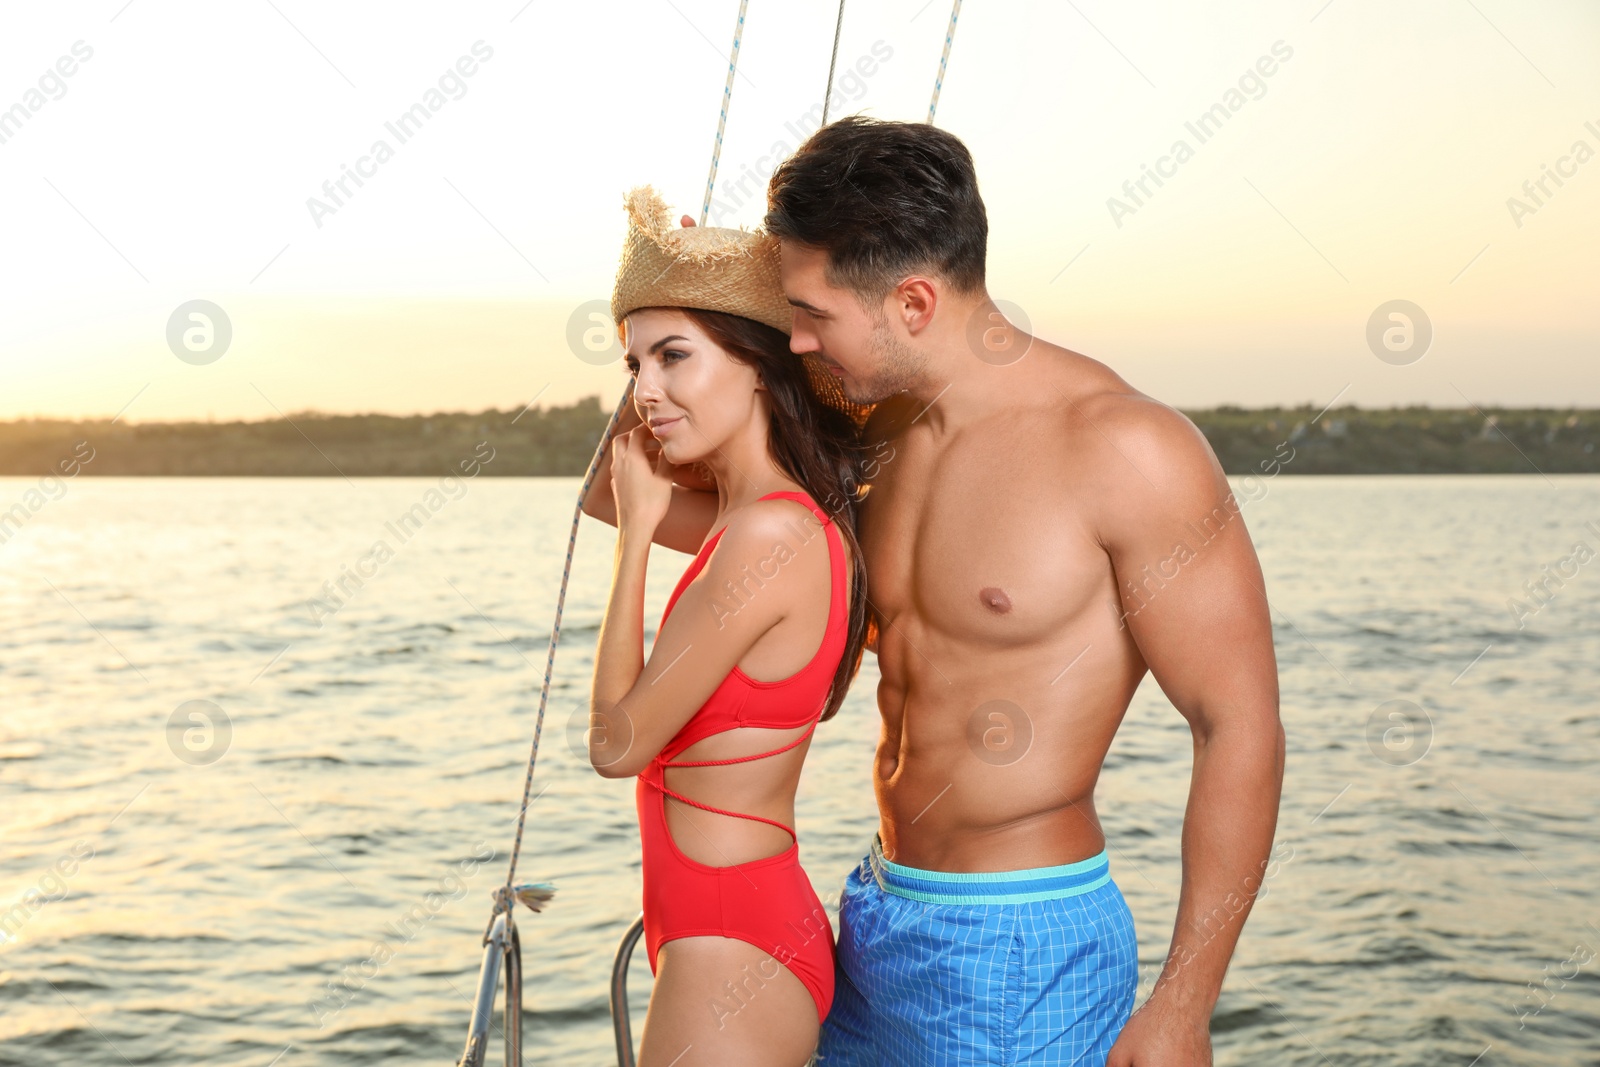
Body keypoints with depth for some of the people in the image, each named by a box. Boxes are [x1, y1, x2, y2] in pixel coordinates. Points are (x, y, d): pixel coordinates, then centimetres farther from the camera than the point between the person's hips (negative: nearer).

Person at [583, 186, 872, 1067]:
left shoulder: (768, 533, -21)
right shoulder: (789, 517, 6)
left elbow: (617, 742, -15)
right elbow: (605, 495, 24)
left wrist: (637, 530, -8)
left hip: (729, 951, -10)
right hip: (764, 923, 10)